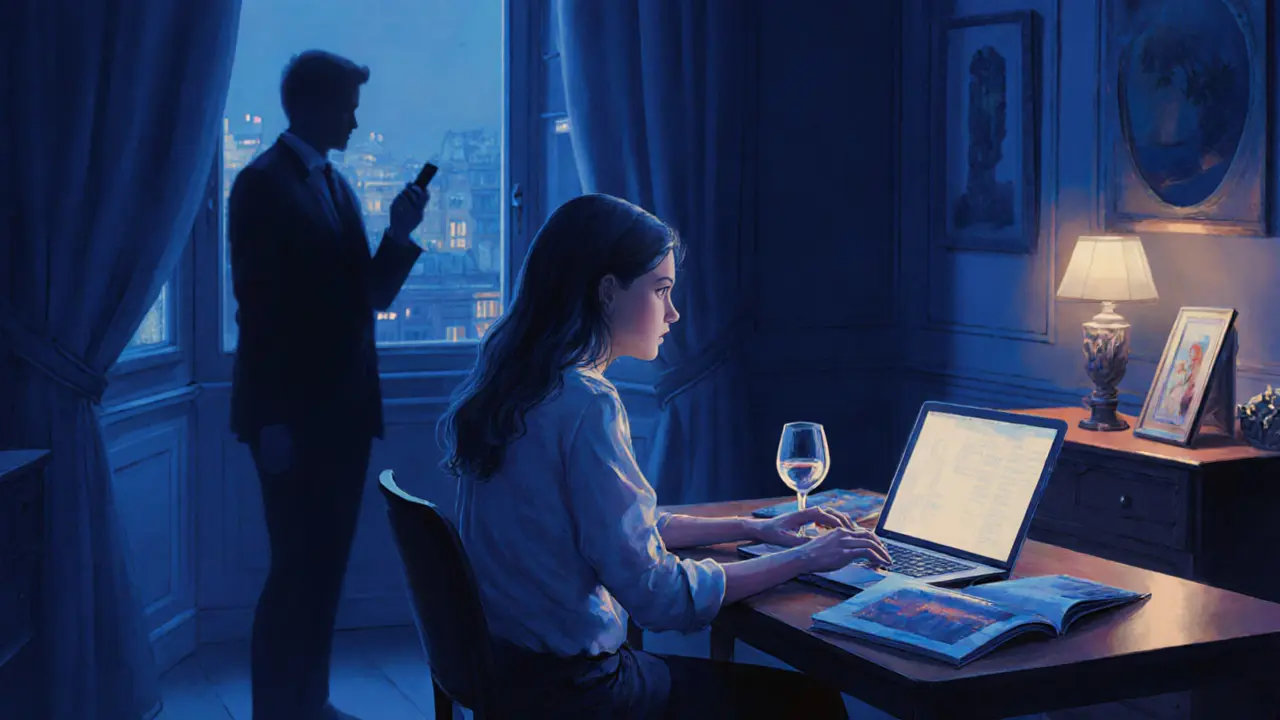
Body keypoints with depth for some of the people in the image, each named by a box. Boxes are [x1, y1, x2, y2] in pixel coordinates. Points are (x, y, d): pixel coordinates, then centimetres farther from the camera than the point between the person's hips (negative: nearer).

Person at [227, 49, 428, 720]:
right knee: (298, 569, -3)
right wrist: (272, 421, -17)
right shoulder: (263, 183, -8)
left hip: (342, 411, 7)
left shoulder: (336, 185, 16)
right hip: (293, 415, -7)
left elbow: (370, 295, 15)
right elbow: (257, 306, -13)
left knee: (324, 565, 12)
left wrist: (400, 233, -2)